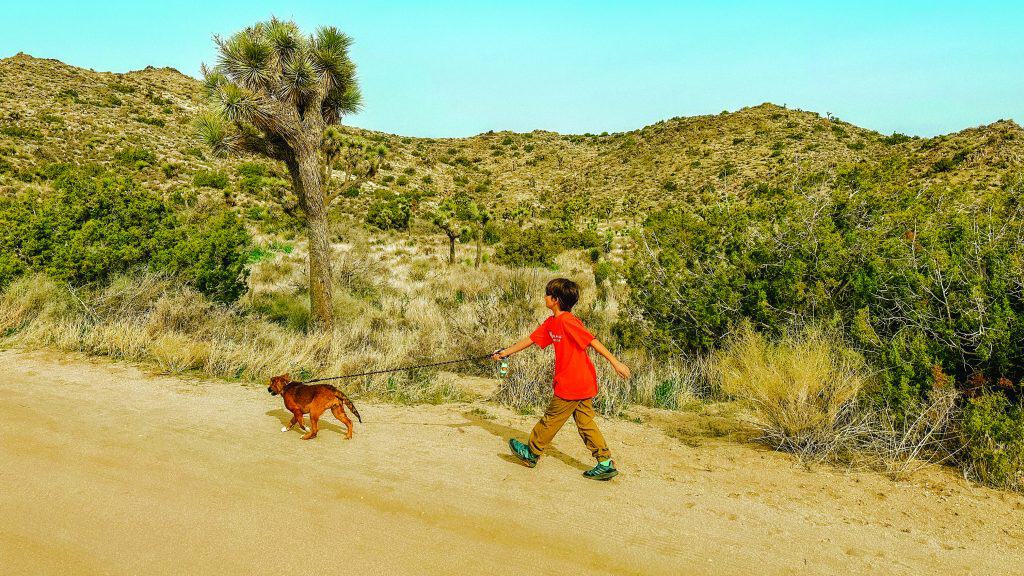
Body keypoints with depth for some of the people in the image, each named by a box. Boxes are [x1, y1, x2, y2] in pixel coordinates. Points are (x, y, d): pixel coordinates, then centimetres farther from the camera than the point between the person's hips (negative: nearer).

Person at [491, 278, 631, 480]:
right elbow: (531, 339, 15)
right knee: (585, 422, 12)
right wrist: (505, 352, 16)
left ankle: (532, 453, 26)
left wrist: (615, 362, -23)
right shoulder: (551, 322, 9)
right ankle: (605, 464, 14)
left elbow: (593, 341, -22)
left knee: (551, 419, 8)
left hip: (571, 385, -9)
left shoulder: (567, 321, -20)